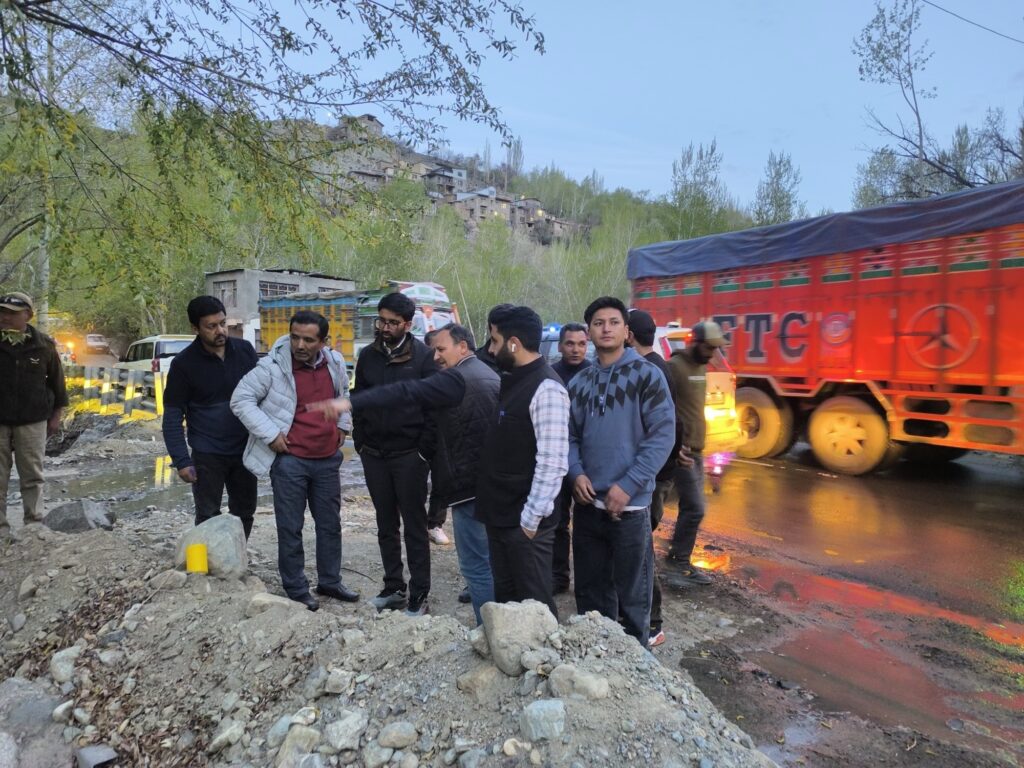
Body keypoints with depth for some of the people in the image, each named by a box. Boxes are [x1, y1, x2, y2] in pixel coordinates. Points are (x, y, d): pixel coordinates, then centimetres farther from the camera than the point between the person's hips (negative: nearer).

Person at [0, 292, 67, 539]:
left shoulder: (43, 344, -2)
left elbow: (56, 380, 7)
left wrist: (56, 415, 7)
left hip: (32, 421, 0)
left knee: (32, 476, 7)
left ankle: (34, 521, 16)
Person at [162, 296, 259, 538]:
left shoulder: (245, 350, -2)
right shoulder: (184, 363, -10)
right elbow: (173, 416, -7)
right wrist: (181, 460, -13)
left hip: (245, 449, 3)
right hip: (207, 455, -3)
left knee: (244, 512, 15)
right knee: (208, 517, 6)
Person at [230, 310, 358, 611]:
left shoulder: (335, 362, 1)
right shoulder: (273, 366, -14)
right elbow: (241, 400, -10)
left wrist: (342, 426, 15)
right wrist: (271, 434, -15)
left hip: (328, 459, 5)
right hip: (289, 460, -5)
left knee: (330, 524, 15)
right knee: (291, 528, 5)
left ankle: (330, 582, 31)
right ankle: (296, 590, 21)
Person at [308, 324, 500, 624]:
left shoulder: (457, 378, -15)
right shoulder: (488, 375, 16)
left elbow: (406, 392, -24)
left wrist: (350, 403, -28)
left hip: (468, 487, -10)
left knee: (475, 564, -3)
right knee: (488, 559, 19)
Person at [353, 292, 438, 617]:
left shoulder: (424, 357, -7)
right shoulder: (367, 356, 7)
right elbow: (358, 402, 14)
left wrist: (424, 450, -12)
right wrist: (361, 443, 7)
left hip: (409, 455, -5)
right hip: (374, 455, 5)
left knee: (414, 526, 3)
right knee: (386, 526, 14)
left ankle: (419, 595, 13)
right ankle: (393, 587, 27)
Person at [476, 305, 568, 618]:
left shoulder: (546, 389, -19)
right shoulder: (511, 381, 10)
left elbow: (552, 463, -22)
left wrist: (531, 518, -20)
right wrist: (491, 504, 14)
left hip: (524, 520, -9)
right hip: (500, 514, 9)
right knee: (504, 597, 20)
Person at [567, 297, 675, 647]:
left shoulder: (646, 375, -5)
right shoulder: (579, 382, 9)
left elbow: (662, 435, -11)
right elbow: (570, 435, 13)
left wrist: (628, 486, -17)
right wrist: (577, 473, -6)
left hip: (630, 506, -4)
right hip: (587, 503, 5)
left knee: (632, 595, 8)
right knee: (589, 591, 17)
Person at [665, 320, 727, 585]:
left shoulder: (701, 367, 14)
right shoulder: (674, 366, -14)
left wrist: (698, 444, 19)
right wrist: (675, 446, -21)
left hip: (697, 449, 9)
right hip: (682, 451, -9)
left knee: (689, 506, 12)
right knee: (695, 508, -7)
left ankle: (676, 552, 25)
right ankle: (681, 565, 3)